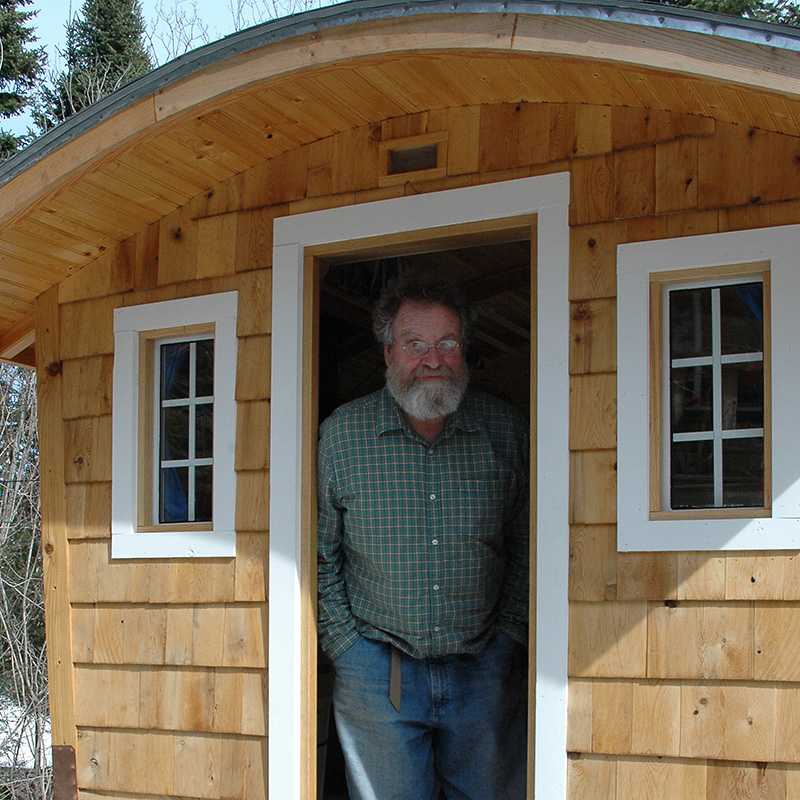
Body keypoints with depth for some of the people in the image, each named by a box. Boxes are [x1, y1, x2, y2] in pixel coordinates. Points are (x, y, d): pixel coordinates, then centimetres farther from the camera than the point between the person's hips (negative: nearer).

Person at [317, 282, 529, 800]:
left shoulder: (506, 430, 1)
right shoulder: (342, 433, -2)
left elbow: (526, 548, 6)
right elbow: (320, 554, 2)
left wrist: (507, 638, 0)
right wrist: (347, 646, -3)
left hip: (484, 670, 1)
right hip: (376, 669, -1)